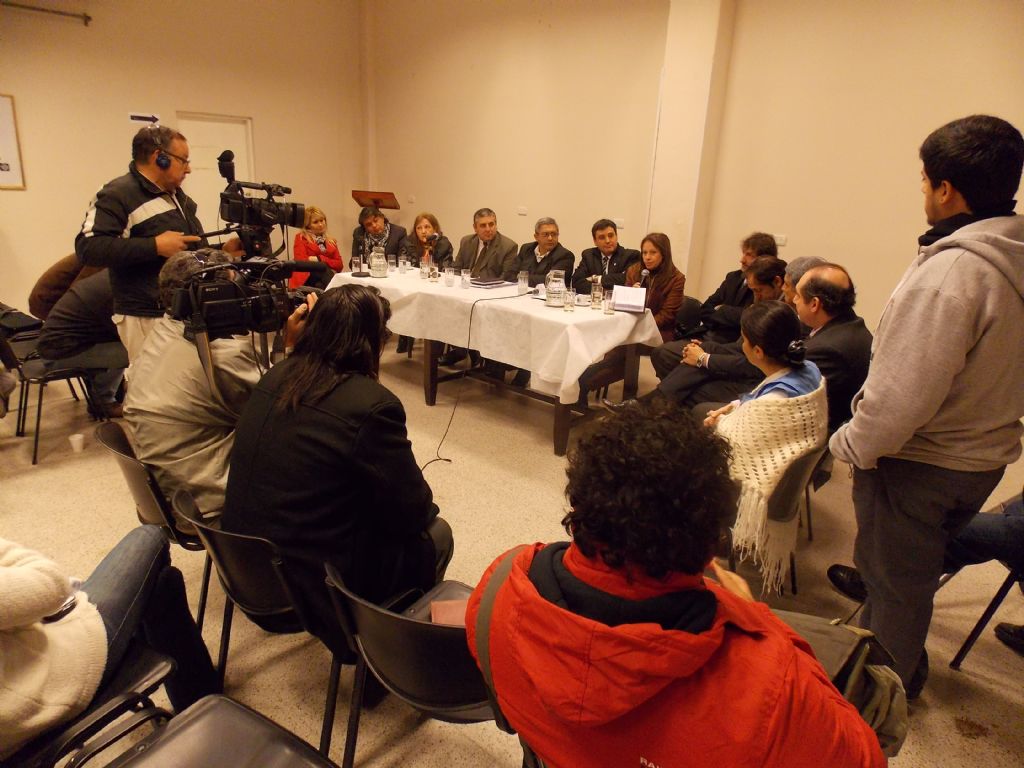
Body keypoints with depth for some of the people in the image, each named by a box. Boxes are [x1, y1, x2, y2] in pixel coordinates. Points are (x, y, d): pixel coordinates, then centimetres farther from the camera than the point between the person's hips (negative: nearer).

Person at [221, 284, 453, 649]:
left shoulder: (274, 377, -2)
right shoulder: (373, 405, -24)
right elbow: (413, 512, -13)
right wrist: (424, 505, 8)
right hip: (314, 591, -8)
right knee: (436, 534, 12)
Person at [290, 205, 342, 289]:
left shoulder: (332, 241, 23)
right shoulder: (301, 238, 10)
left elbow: (339, 265, 10)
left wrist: (319, 259, -6)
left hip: (326, 278, 3)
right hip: (306, 280, -3)